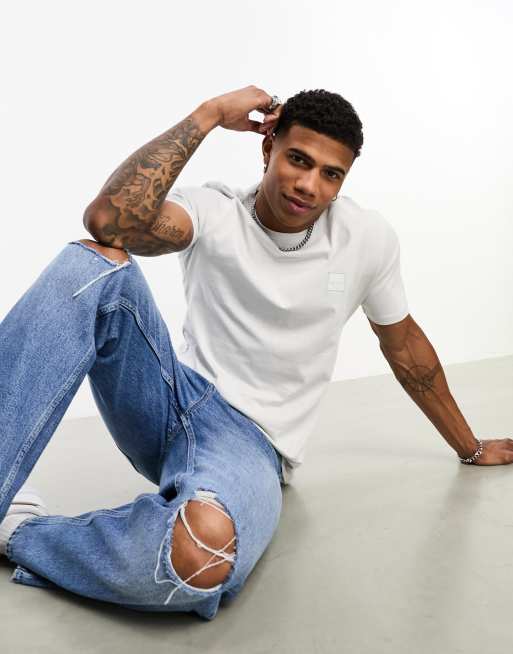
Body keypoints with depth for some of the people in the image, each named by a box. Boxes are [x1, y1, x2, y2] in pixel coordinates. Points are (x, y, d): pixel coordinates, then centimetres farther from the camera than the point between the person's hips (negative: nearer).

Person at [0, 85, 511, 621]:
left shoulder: (369, 238, 1)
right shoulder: (212, 212, -5)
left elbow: (404, 345, 15)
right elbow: (107, 220, -26)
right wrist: (209, 115, -18)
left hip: (252, 441, 0)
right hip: (174, 401, 1)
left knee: (203, 552, -38)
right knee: (95, 261, -25)